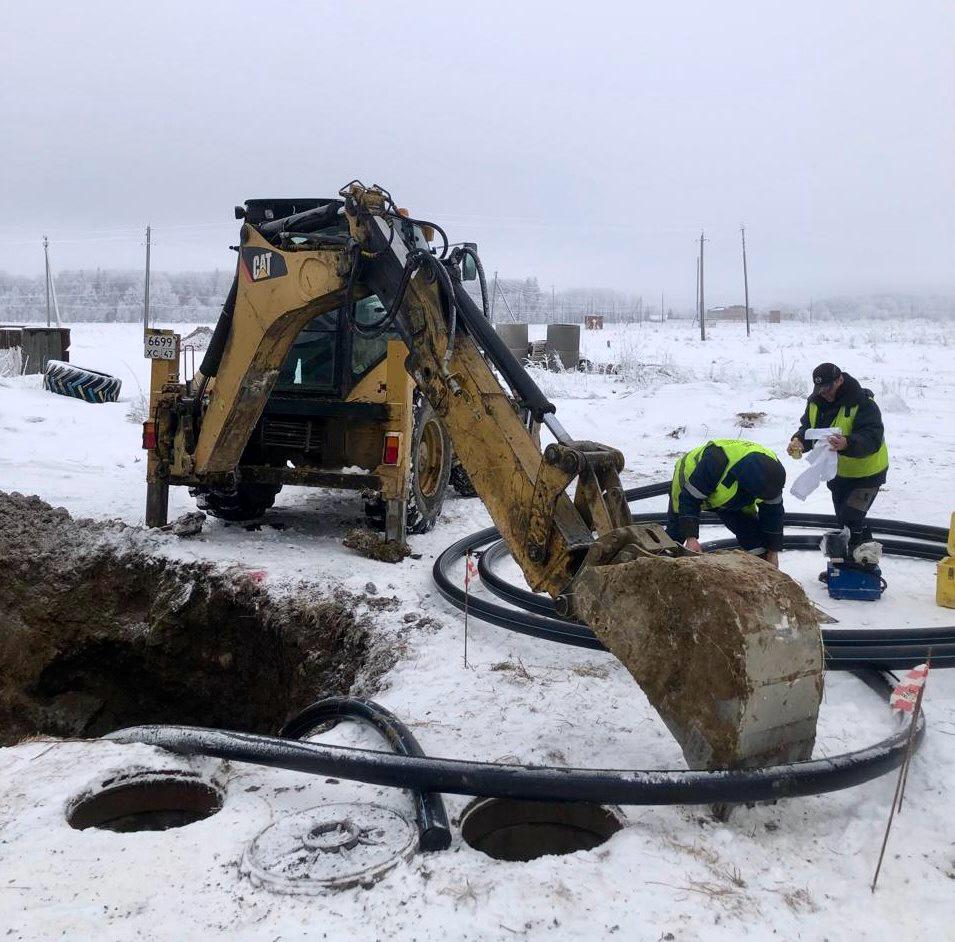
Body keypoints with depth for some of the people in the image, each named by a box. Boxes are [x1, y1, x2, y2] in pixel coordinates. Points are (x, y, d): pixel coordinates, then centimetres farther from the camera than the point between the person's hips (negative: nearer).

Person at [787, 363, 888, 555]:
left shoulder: (863, 403, -26)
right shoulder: (815, 402, -5)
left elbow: (872, 439, -34)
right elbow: (807, 427, 2)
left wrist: (847, 444, -53)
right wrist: (798, 440, -22)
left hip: (866, 473, -7)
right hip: (838, 472, 7)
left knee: (851, 518, -19)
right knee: (842, 519, 17)